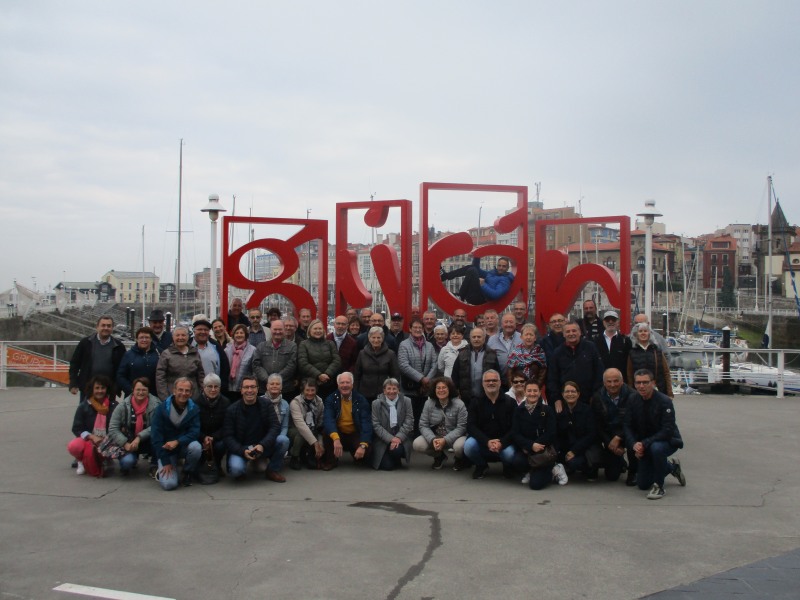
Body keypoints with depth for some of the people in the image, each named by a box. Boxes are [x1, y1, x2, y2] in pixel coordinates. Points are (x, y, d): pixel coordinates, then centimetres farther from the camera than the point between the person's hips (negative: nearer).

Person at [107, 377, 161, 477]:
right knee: (127, 461, -29)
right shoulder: (124, 406, -8)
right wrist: (125, 444, -19)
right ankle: (133, 459, 13)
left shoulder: (156, 404, -13)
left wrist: (139, 438, -28)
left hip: (148, 442, -1)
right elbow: (112, 428, -9)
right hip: (129, 443, 1)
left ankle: (154, 466, -7)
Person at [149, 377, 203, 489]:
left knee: (196, 447, -33)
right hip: (166, 449, -2)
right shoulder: (162, 408, -12)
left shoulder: (194, 409, -8)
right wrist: (165, 462, -14)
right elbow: (156, 437, -11)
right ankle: (162, 470, 17)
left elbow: (194, 432, -14)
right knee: (168, 484, -20)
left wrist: (177, 442, -33)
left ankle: (187, 473, -3)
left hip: (184, 446, 2)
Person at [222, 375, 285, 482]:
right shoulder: (232, 410, -5)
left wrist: (262, 445, -26)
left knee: (284, 441, -24)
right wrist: (242, 451, -25)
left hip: (262, 446, 2)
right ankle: (241, 471, 7)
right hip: (240, 448, -2)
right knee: (235, 469, -34)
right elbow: (227, 436, -8)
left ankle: (271, 471, 0)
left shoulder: (266, 404, -2)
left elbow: (275, 426, -9)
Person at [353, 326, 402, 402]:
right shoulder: (362, 354, 6)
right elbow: (356, 375, 10)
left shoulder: (390, 354, 1)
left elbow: (396, 375, 3)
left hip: (383, 395, -2)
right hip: (365, 395, 2)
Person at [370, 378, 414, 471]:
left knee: (397, 450, -31)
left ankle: (397, 461, 6)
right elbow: (376, 425, -5)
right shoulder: (376, 403, 1)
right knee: (386, 466, -19)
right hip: (383, 440, -1)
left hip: (400, 438, 1)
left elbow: (409, 422, -2)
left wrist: (399, 437, -16)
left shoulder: (406, 401, 3)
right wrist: (390, 439, -17)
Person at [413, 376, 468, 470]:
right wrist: (433, 439, -26)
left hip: (454, 437, -3)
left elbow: (461, 427, -17)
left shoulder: (459, 404, -14)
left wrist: (445, 440, -28)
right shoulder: (428, 403, -6)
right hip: (434, 436, 3)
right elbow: (423, 425, -7)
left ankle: (459, 459, 5)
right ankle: (439, 456, 11)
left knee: (459, 446, -37)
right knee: (417, 444, -21)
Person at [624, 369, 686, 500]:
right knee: (642, 484, 7)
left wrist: (644, 444, -32)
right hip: (644, 444, 5)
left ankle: (658, 485, -18)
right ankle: (671, 466, 34)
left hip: (668, 441, -5)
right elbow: (628, 426, -5)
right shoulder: (632, 400, -8)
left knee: (656, 448, -41)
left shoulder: (664, 401, -22)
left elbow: (667, 431, -27)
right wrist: (634, 444, -24)